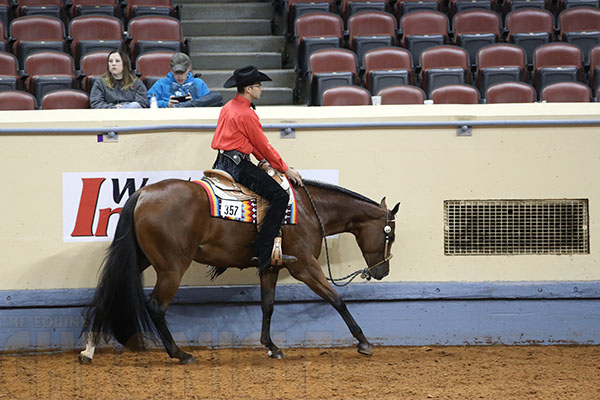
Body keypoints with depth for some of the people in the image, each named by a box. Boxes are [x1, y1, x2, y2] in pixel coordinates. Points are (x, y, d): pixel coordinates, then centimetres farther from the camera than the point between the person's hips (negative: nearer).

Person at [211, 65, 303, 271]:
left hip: (222, 163, 11)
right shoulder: (247, 115, -15)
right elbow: (263, 146, -9)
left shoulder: (229, 107, 15)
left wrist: (265, 160, 19)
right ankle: (264, 252, -22)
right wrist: (285, 170, 0)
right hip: (238, 165, -11)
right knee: (280, 196, -15)